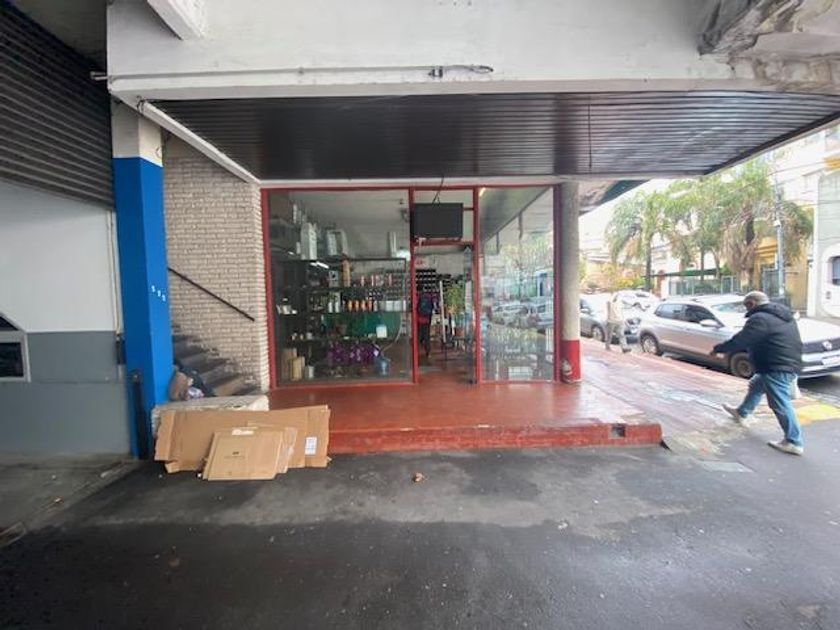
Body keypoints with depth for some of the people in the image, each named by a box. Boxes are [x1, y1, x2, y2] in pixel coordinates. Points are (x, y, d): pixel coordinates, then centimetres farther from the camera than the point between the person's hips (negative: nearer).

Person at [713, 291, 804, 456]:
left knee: (780, 403, -4)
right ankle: (741, 412, 42)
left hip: (776, 368, -11)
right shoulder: (784, 314, 15)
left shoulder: (759, 318, -16)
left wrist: (719, 349, -6)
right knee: (756, 385, 27)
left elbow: (740, 341, -18)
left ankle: (793, 442, 2)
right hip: (790, 363, 11)